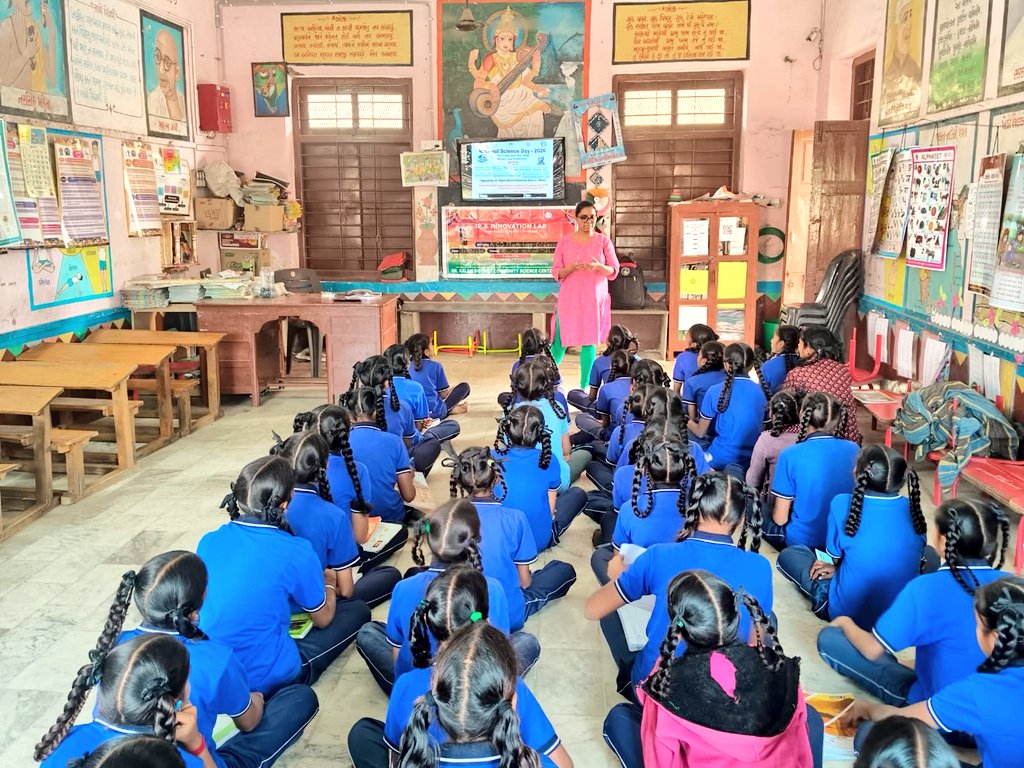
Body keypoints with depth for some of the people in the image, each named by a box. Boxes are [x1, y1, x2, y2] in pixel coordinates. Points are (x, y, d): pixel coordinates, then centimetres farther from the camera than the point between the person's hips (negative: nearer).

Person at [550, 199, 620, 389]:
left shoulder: (603, 241, 2)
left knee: (589, 341, 0)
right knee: (561, 340, -1)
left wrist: (598, 266, -20)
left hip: (595, 299, 0)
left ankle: (584, 387, 8)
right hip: (569, 299, 0)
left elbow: (614, 270, 1)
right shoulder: (564, 242, 2)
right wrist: (572, 267, -19)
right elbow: (556, 273, 0)